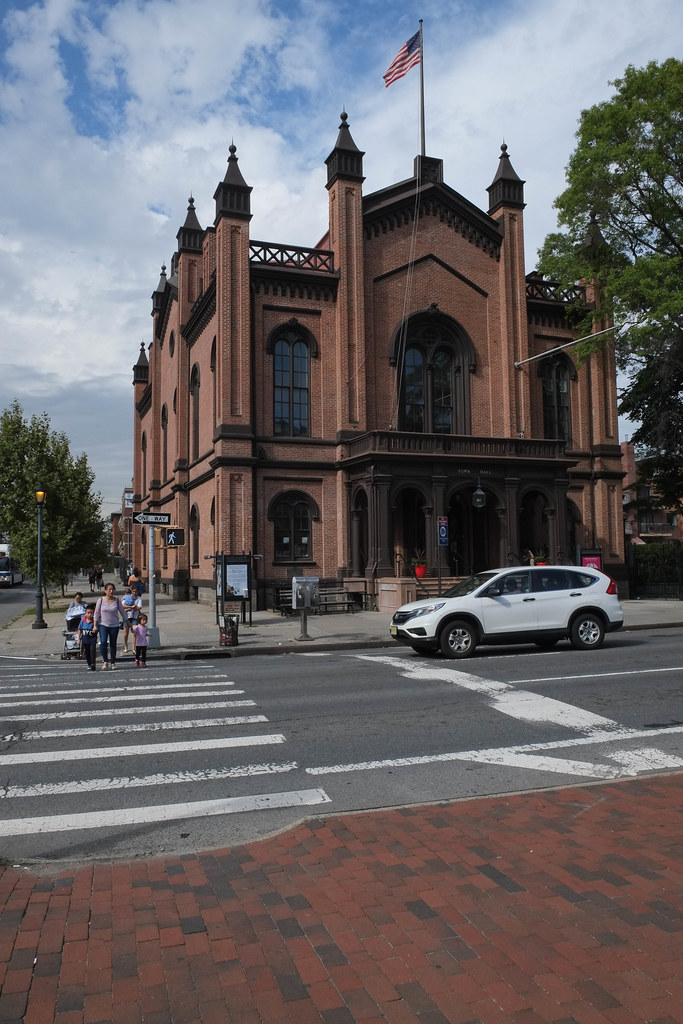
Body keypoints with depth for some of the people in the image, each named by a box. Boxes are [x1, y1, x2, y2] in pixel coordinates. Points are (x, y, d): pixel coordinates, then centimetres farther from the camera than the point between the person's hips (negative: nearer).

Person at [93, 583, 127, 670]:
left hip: (114, 626, 1)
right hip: (103, 625, -1)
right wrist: (95, 625, -3)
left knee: (113, 644, 5)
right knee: (103, 642, -18)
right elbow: (96, 613, 2)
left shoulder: (117, 600, 0)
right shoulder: (101, 600, -2)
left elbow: (122, 612, 8)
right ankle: (105, 661, -10)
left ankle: (113, 663, 16)